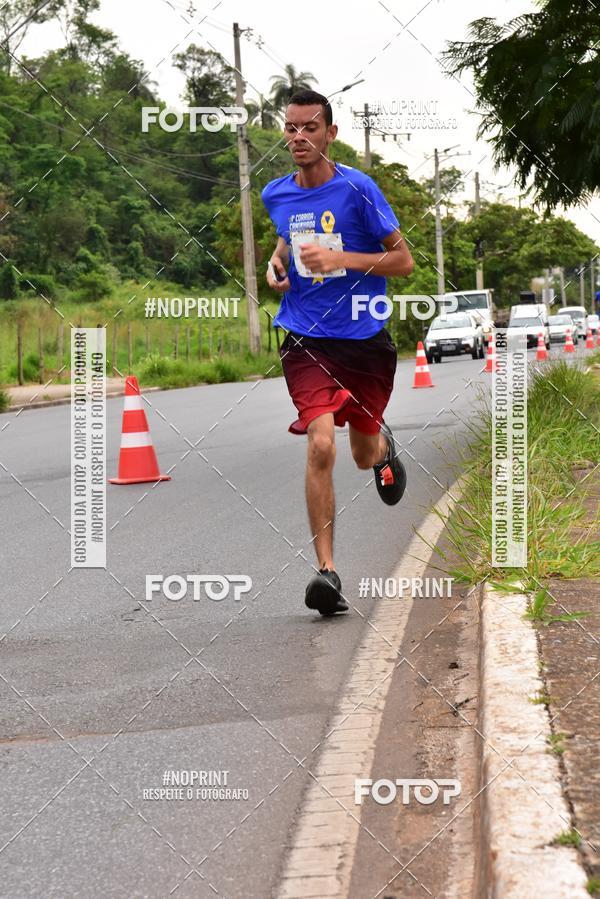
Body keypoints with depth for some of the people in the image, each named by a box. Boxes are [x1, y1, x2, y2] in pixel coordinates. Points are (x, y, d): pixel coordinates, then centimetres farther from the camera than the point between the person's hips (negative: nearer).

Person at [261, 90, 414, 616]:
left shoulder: (357, 189, -9)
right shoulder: (276, 195, 4)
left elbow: (404, 260, -8)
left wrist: (339, 259, -19)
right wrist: (277, 263, 5)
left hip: (365, 339, -1)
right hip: (306, 341, 1)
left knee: (363, 454, 14)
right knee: (321, 445, -19)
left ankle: (383, 447, 55)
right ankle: (327, 571, -15)